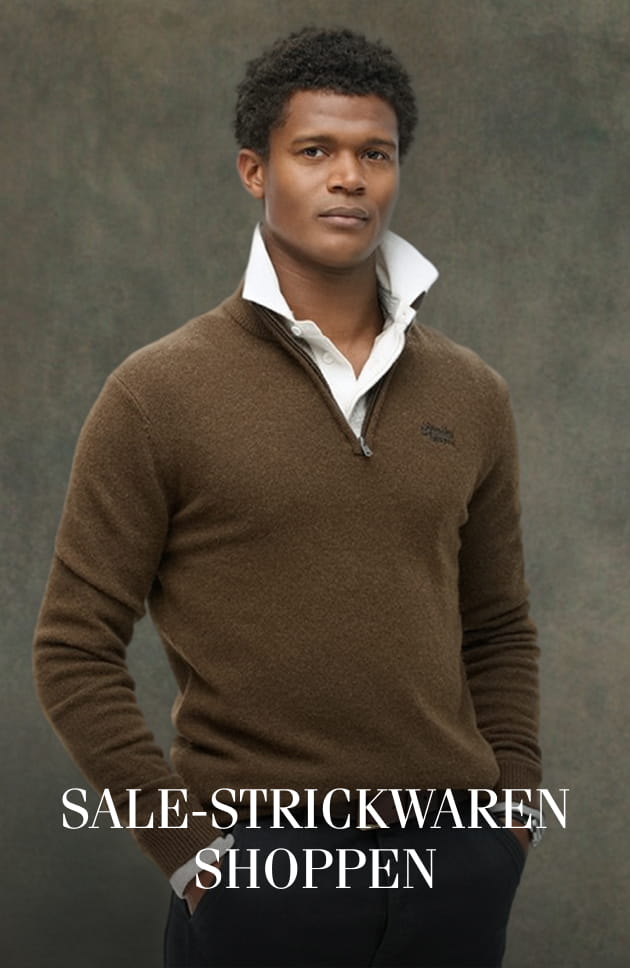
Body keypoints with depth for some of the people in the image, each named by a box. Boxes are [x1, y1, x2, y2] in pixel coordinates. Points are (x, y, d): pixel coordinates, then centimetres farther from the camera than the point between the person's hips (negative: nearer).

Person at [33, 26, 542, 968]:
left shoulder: (471, 395, 8)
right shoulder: (159, 394, -4)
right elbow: (76, 653, -4)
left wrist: (512, 800, 5)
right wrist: (184, 838, -10)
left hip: (453, 855, 4)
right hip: (260, 860, -3)